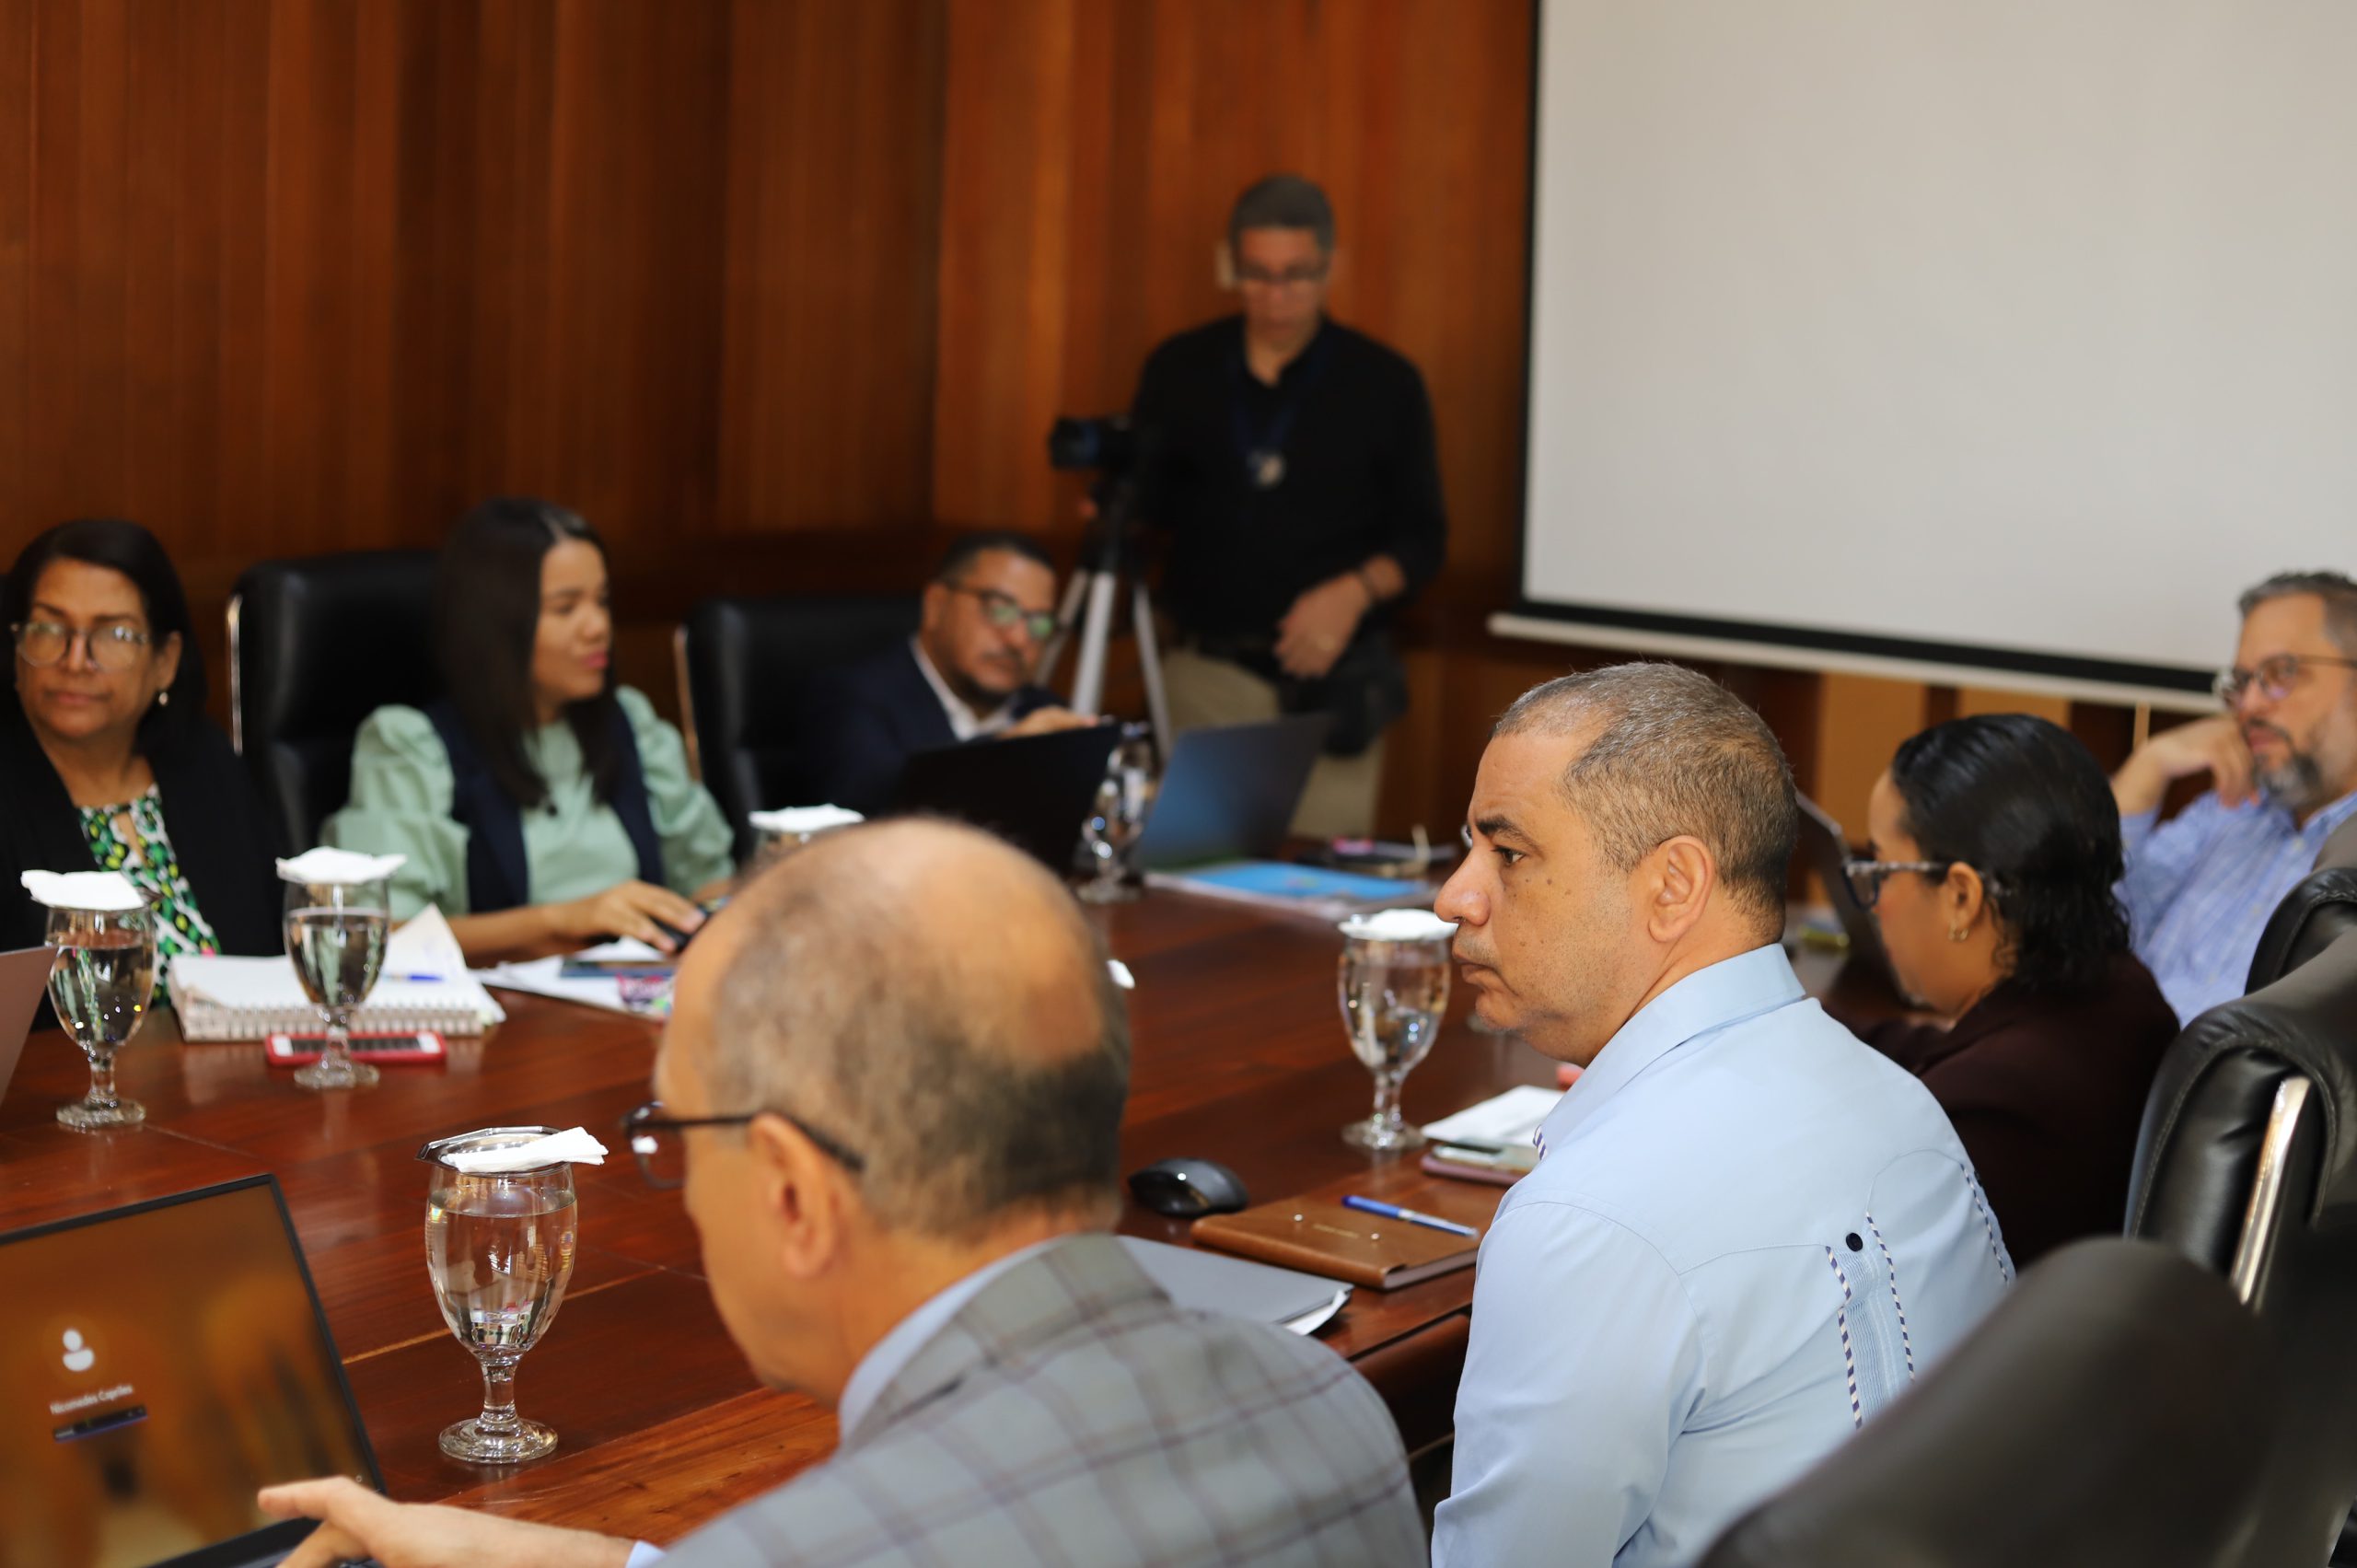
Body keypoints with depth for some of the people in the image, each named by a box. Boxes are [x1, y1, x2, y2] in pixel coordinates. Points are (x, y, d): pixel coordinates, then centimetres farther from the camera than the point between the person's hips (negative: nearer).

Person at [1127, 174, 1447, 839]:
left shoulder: (1384, 384, 3)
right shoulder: (1180, 370, 7)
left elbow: (1422, 538, 5)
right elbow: (1150, 502, 10)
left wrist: (1357, 590, -13)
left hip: (1332, 683, -1)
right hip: (1207, 676, 1)